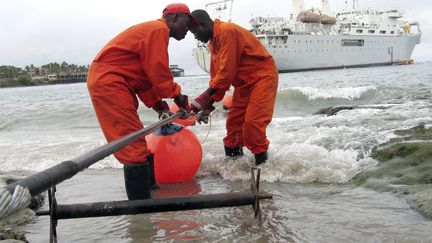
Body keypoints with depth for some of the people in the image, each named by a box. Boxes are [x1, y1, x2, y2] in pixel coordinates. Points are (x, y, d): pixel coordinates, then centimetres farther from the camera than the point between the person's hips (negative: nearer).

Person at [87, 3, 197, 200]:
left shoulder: (151, 30, 24)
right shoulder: (159, 29, -9)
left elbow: (146, 77, 21)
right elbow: (158, 72, -16)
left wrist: (159, 106, 14)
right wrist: (178, 96, -2)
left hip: (106, 82, 11)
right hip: (109, 83, -11)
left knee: (135, 144, 18)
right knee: (134, 146, -12)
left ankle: (147, 185, 31)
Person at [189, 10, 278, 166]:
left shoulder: (227, 31, -23)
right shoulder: (214, 41, 9)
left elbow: (227, 71, -28)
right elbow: (217, 75, 9)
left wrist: (204, 99, -26)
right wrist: (208, 105, 3)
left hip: (262, 76, -10)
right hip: (245, 81, 10)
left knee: (253, 121, -16)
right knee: (234, 120, 9)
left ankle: (262, 163, -3)